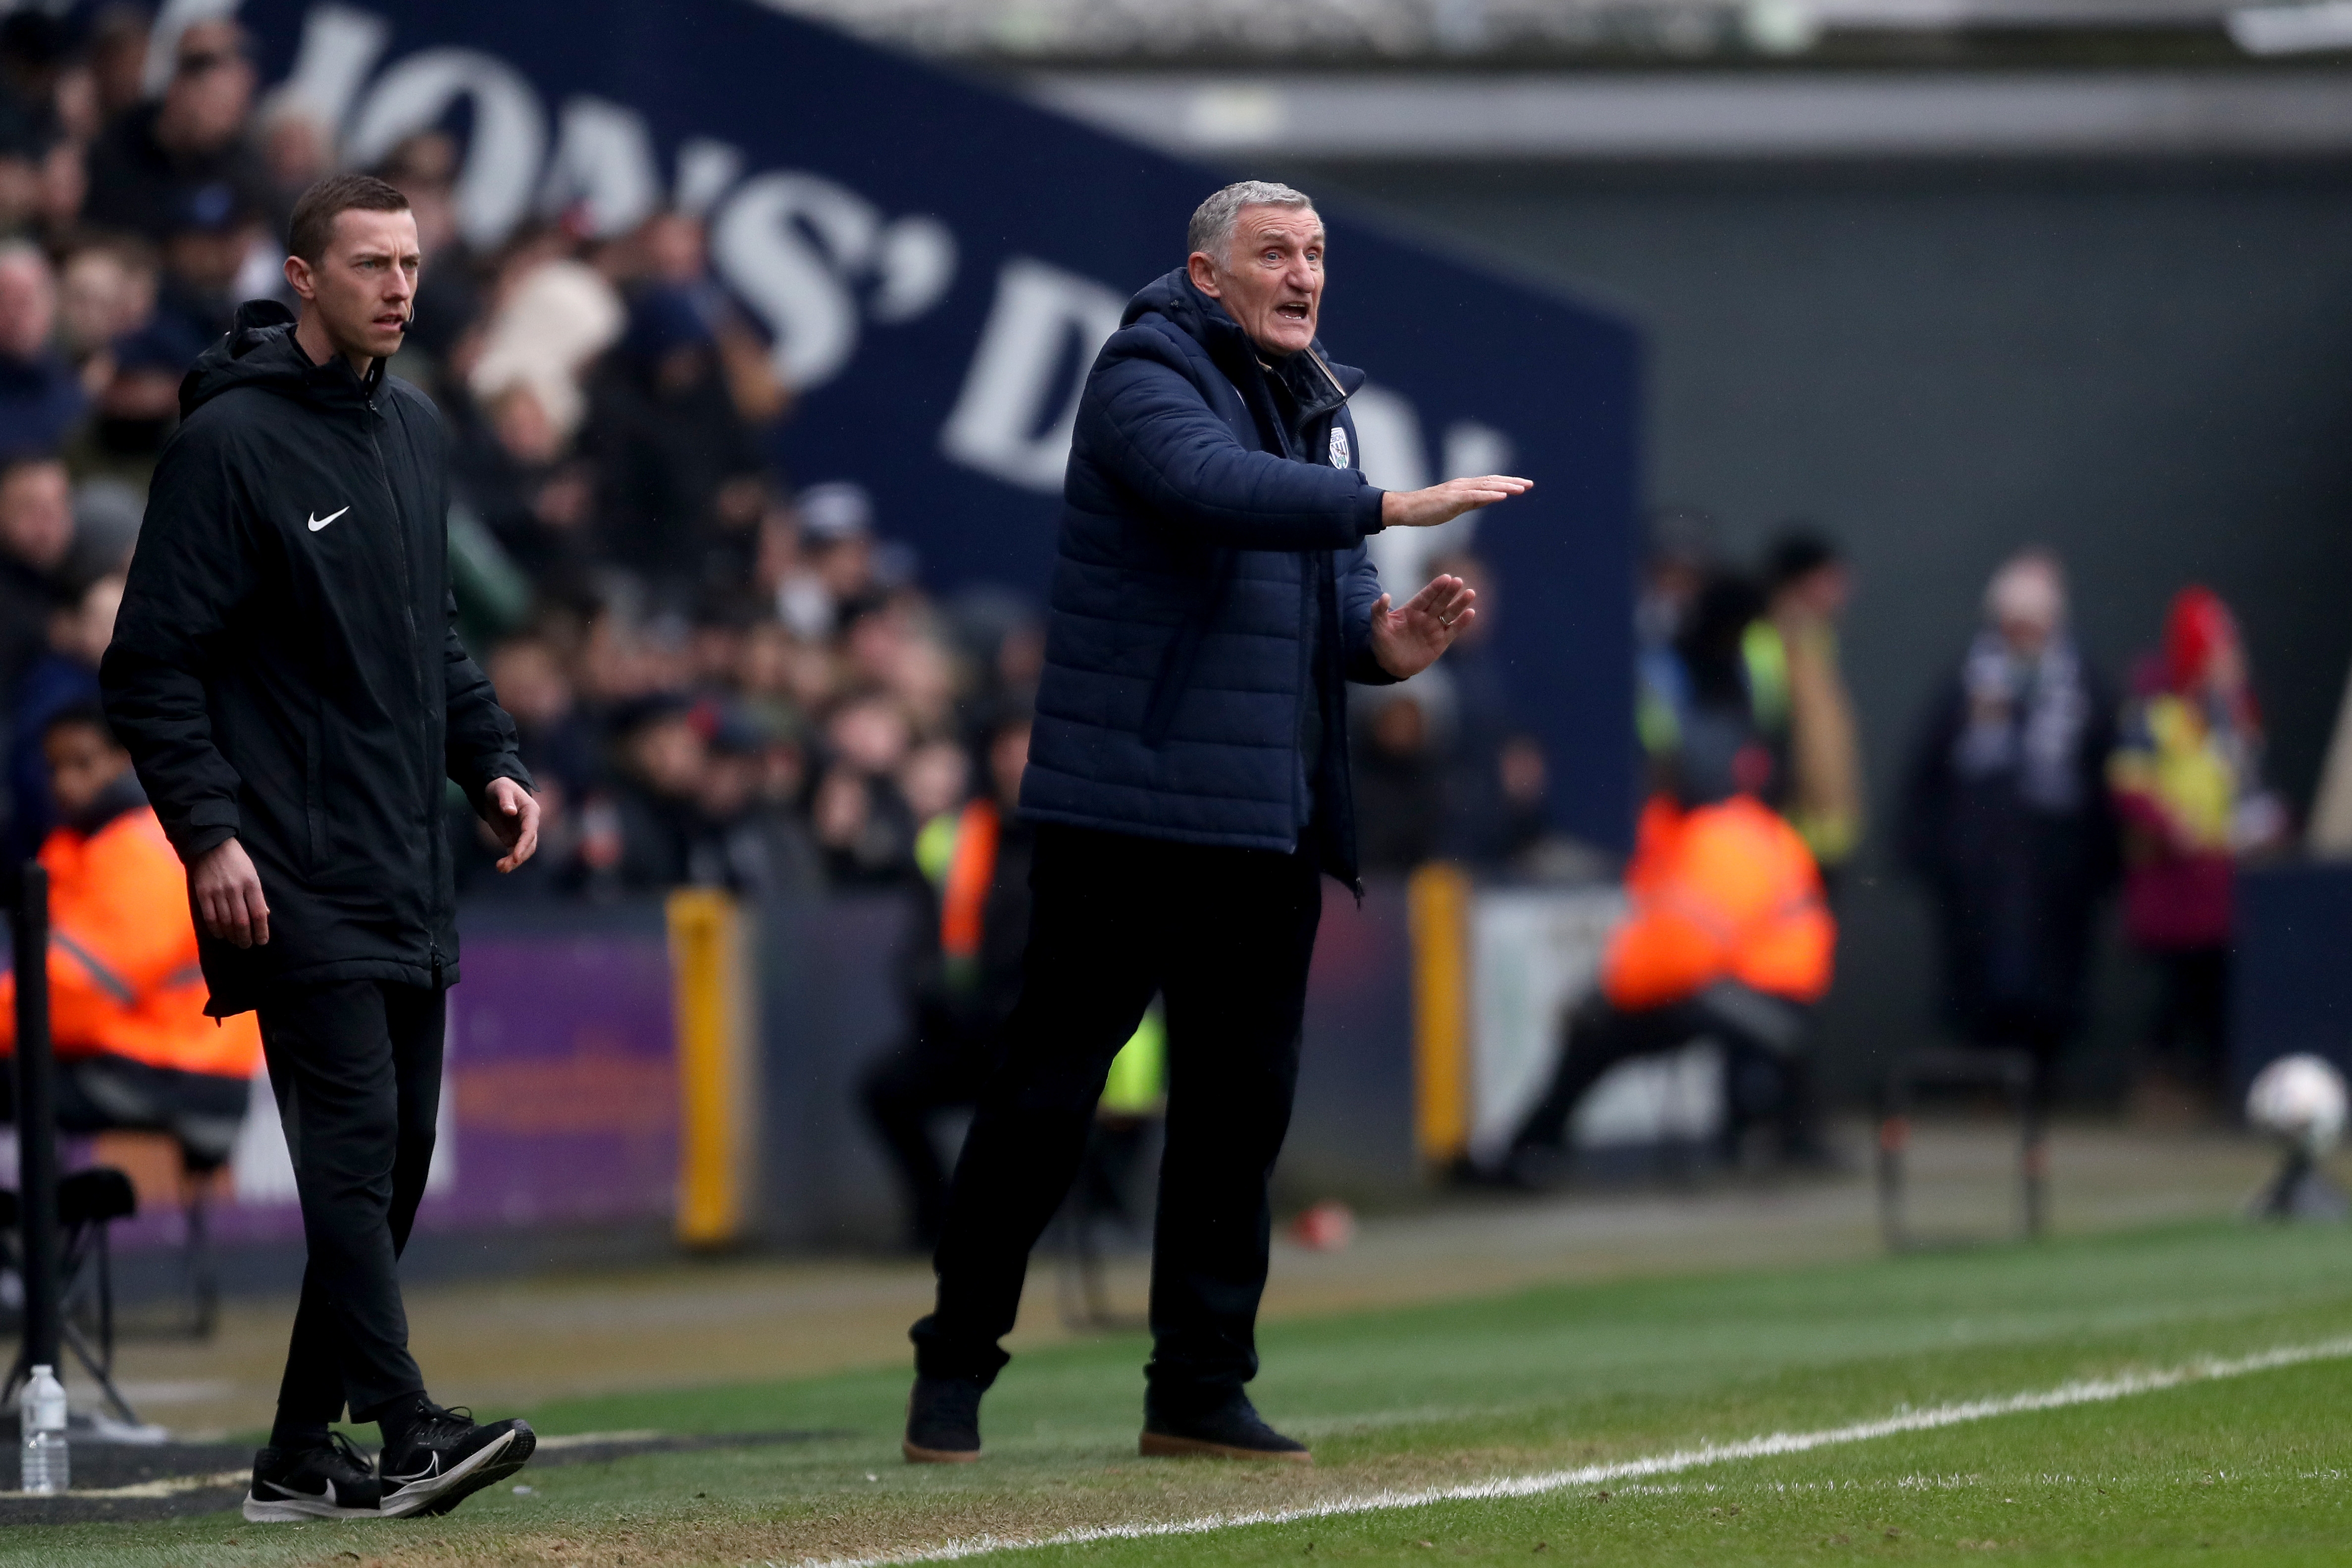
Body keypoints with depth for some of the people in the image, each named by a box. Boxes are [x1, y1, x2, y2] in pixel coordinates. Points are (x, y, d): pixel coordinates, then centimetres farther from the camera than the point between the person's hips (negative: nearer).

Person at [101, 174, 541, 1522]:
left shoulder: (417, 433, 15)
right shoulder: (229, 440, -9)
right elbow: (153, 664, -10)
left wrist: (491, 758, 12)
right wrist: (208, 829, -18)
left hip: (411, 870, 8)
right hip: (294, 875, -8)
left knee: (399, 1153, 6)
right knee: (353, 1139, -16)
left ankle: (305, 1453, 11)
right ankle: (407, 1426, -24)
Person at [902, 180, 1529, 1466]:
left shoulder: (1322, 406, 18)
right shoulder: (1147, 375, -7)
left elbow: (1329, 585, 18)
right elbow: (1216, 485, -27)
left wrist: (1381, 639, -5)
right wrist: (1392, 506, -34)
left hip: (1271, 825, 7)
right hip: (1127, 812, -7)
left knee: (1242, 1103, 8)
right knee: (1048, 1089, -4)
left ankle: (1200, 1386, 15)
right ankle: (954, 1365, 5)